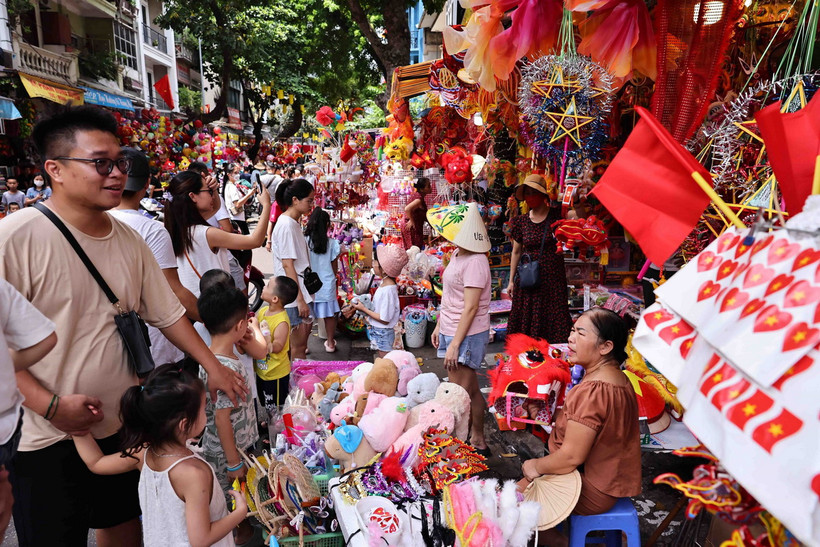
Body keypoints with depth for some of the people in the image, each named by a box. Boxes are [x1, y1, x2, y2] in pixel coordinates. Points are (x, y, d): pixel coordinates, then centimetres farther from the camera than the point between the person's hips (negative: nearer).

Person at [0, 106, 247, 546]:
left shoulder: (129, 240, 3)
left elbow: (167, 313, 9)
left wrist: (212, 366, 7)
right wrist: (50, 405, -22)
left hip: (125, 426, 6)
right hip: (47, 439, -5)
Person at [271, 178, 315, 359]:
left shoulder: (294, 223, 12)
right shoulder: (286, 225, -17)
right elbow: (287, 264, -20)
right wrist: (300, 299, -21)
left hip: (301, 291, 9)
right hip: (294, 295, -9)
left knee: (300, 344, 18)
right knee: (298, 346, 1)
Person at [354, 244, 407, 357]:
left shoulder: (388, 290, -26)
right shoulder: (385, 283, 2)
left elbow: (384, 319, -24)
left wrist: (364, 309, -17)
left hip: (383, 334, -9)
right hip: (378, 330, 9)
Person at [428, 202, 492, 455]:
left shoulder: (475, 262, -21)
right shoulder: (457, 254, 8)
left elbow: (471, 307, -22)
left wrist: (455, 345, -20)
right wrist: (439, 326, 17)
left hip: (467, 336, -9)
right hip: (452, 331, 9)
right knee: (470, 390, 19)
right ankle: (478, 441, 34)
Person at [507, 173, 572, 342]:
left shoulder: (557, 216, -2)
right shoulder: (521, 221, 5)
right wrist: (511, 281, 14)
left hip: (553, 277, -2)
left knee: (554, 321, 0)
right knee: (527, 323, 5)